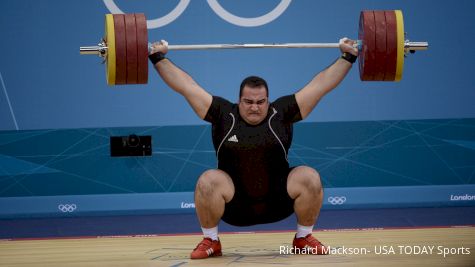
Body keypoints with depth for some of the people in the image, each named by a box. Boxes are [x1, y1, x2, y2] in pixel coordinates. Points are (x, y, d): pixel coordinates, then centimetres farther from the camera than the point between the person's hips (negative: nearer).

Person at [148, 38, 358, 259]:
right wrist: (158, 58, -1)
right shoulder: (224, 115, -3)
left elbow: (321, 84, 0)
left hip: (277, 202, 1)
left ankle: (303, 238, -1)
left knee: (310, 179, -24)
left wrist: (348, 57, 0)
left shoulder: (281, 114, -2)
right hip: (234, 205, -1)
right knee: (207, 182, -30)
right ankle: (210, 241, -7)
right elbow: (185, 85, 0)